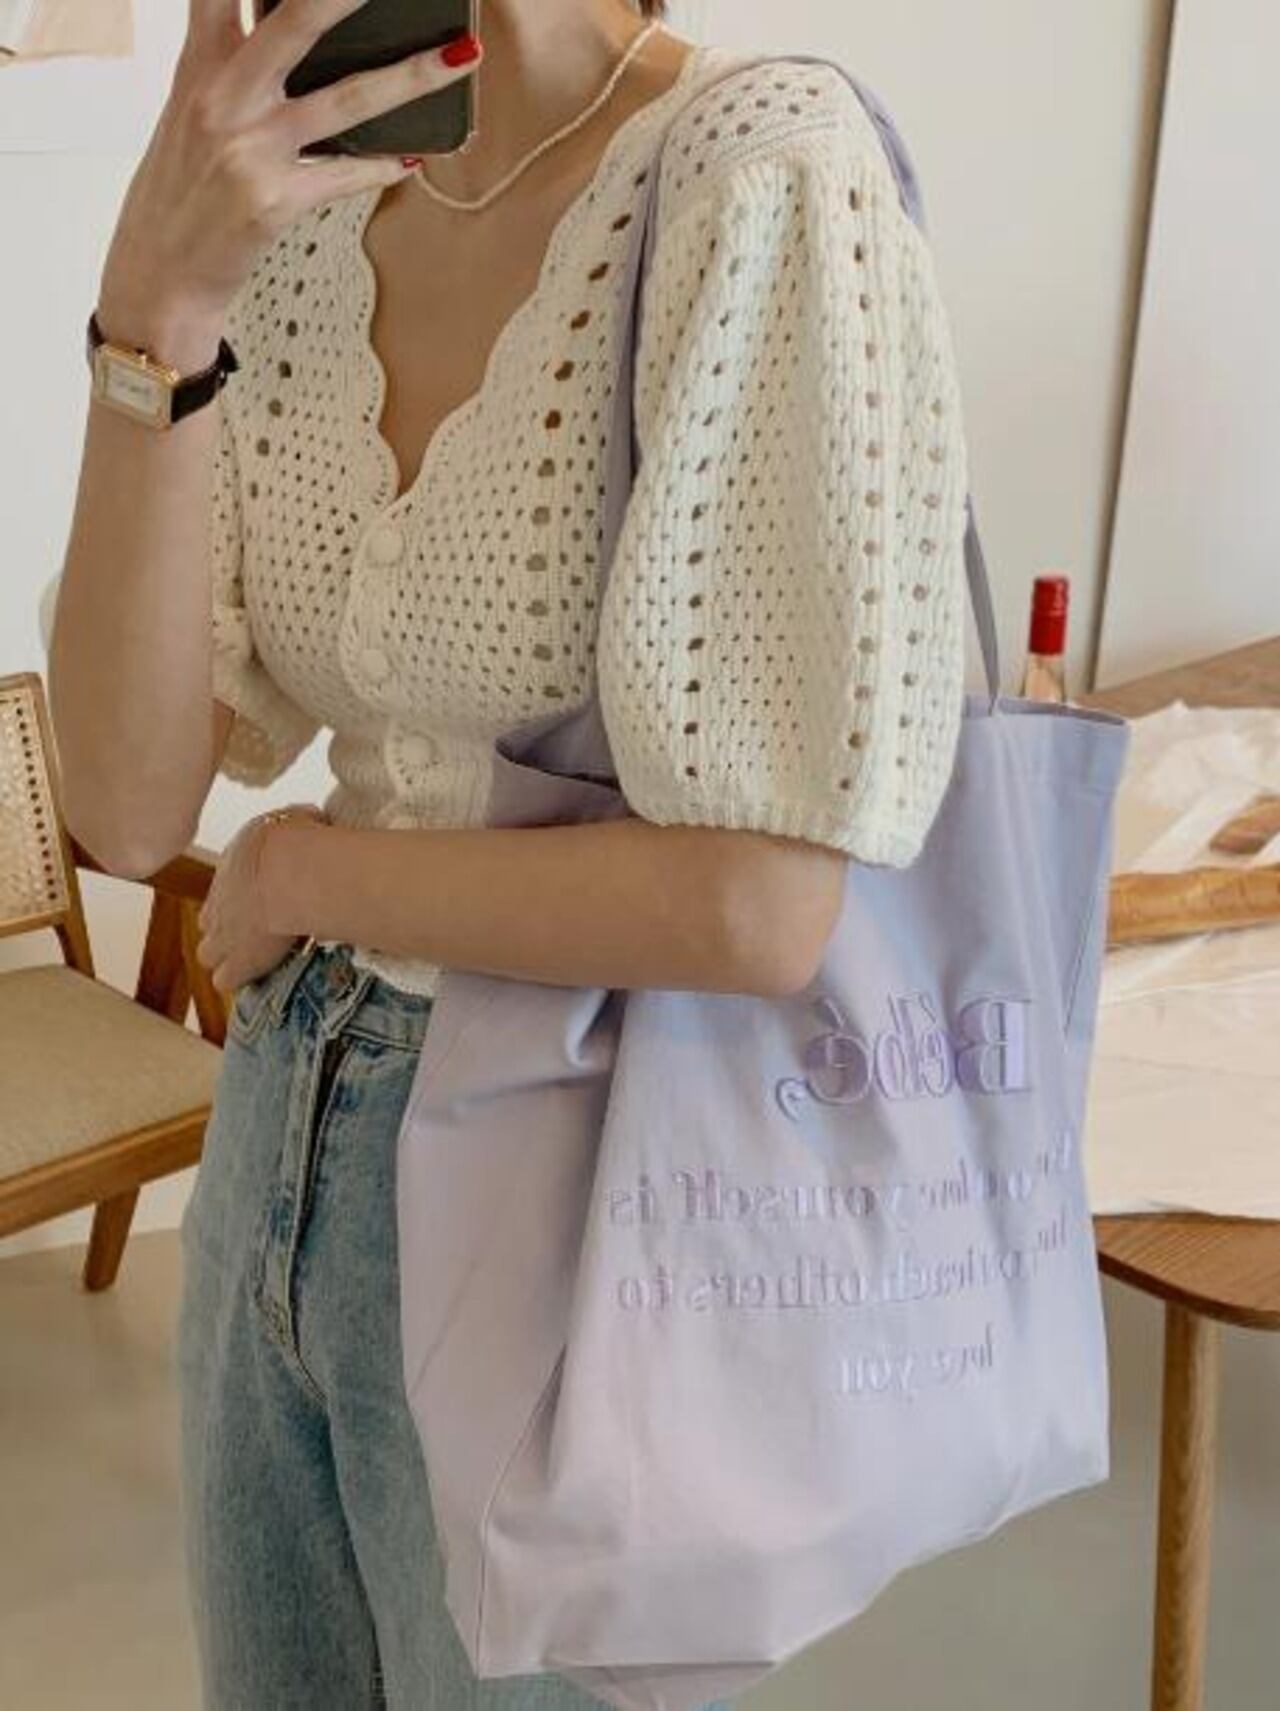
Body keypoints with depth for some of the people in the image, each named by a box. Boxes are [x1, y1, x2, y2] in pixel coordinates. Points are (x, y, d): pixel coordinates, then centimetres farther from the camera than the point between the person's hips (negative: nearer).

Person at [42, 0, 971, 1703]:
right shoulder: (294, 221, 0)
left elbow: (757, 907, -26)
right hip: (282, 1148, 7)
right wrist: (154, 319, -20)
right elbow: (129, 807, -8)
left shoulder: (764, 171, -19)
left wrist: (303, 871, -11)